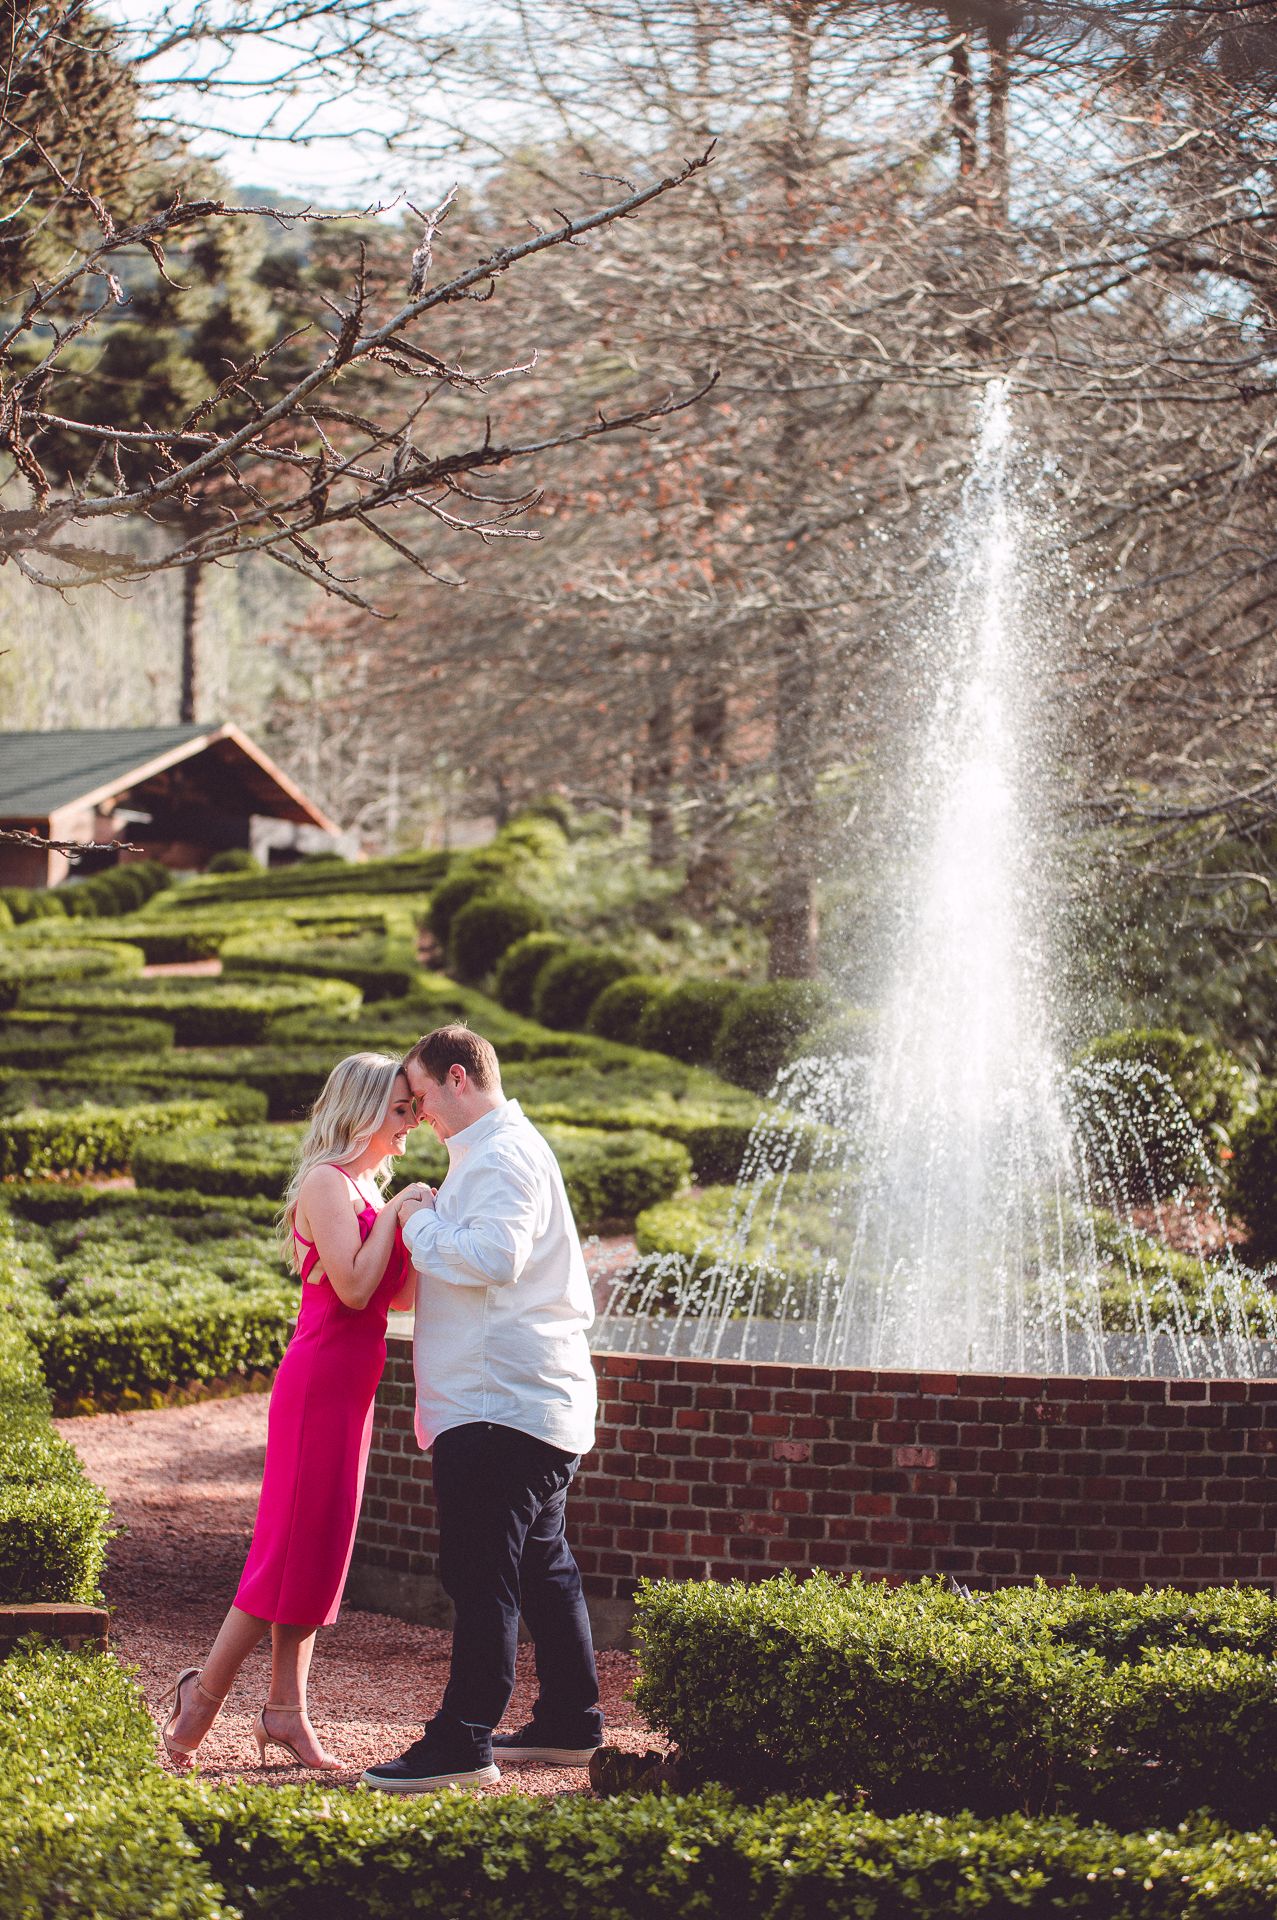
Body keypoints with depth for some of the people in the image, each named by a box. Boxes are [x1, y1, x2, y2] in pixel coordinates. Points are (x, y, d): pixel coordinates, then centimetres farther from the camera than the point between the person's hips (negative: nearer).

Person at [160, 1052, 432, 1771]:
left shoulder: (367, 1186, 16)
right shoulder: (327, 1181, -12)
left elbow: (400, 1295, 16)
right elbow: (354, 1286, -21)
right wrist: (395, 1215, -14)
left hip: (352, 1389, 10)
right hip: (320, 1382, -9)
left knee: (320, 1551, 10)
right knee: (297, 1546, -6)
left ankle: (286, 1711, 14)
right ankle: (205, 1692, 4)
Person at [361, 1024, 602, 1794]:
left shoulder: (502, 1156, -13)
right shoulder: (501, 1151, 21)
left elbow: (494, 1257, -26)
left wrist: (421, 1222, -13)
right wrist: (432, 1222, 15)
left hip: (504, 1404, -11)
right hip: (530, 1402, 11)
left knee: (483, 1573, -10)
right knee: (542, 1564, 16)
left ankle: (463, 1742, -10)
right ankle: (570, 1723, 23)